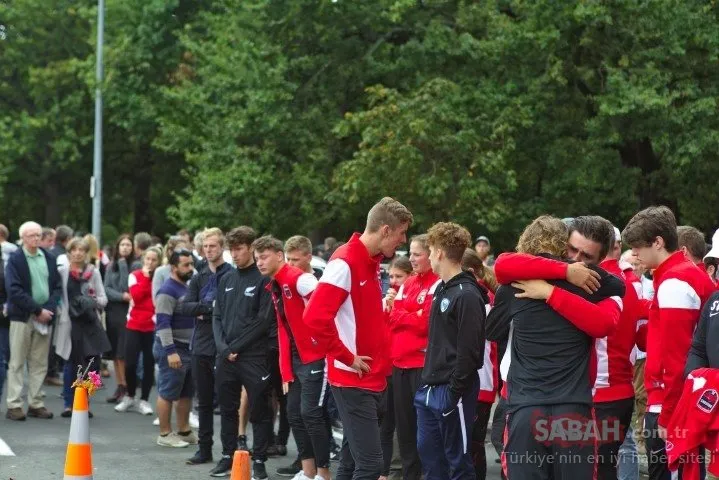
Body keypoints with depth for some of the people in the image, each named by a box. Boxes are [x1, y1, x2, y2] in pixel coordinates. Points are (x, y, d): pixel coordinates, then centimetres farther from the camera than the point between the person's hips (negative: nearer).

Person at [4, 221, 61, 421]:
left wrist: (48, 309, -9)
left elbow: (57, 287, 8)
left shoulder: (49, 258, 9)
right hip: (22, 316, -4)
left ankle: (35, 404, 13)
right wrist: (37, 310, -16)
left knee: (40, 364, 7)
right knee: (17, 363, 1)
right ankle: (14, 405, 3)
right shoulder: (15, 259, -4)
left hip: (44, 317, 4)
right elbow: (14, 290, -13)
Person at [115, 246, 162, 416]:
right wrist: (146, 277, -11)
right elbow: (136, 296, -11)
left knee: (149, 364, 2)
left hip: (153, 327, -1)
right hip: (134, 325, 1)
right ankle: (129, 397, 18)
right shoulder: (135, 275, 4)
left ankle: (144, 400, 12)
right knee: (130, 363, -2)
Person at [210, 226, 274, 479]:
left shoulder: (264, 280, -6)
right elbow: (217, 317, 12)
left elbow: (264, 321, -11)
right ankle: (228, 456, 22)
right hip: (225, 356, 6)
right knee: (228, 410, 12)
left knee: (259, 411, 0)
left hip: (254, 356, -6)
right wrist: (223, 347, -4)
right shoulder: (226, 280, 12)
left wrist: (235, 347, -12)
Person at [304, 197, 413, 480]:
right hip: (353, 381, -9)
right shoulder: (345, 263, -16)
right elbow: (315, 316, -25)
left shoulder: (371, 262, 12)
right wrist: (347, 358, -18)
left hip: (372, 379, 9)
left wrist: (381, 353, 10)